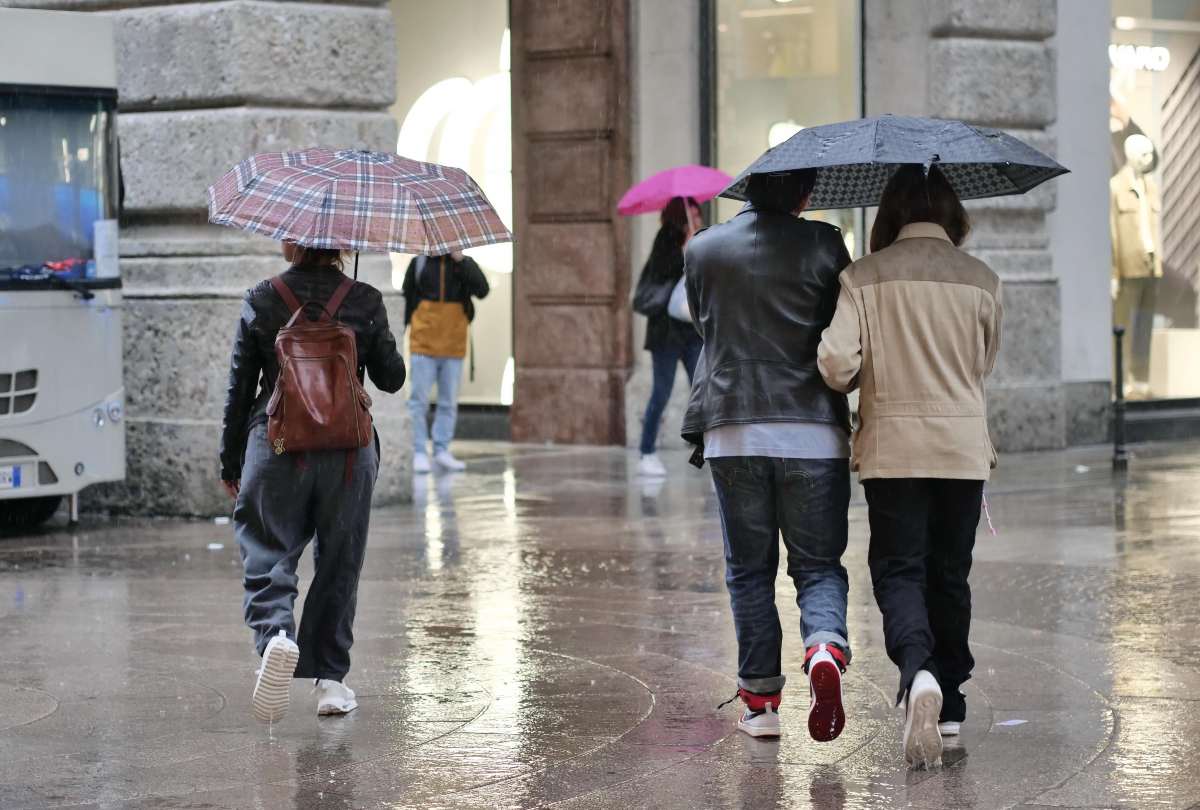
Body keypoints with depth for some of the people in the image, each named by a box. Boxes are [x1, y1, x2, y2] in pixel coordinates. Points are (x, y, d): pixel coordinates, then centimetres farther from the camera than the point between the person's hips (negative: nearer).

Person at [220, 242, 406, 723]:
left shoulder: (261, 302, -1)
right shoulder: (365, 303, -2)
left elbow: (239, 390, 3)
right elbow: (391, 379, 7)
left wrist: (229, 463, 12)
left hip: (277, 448, -1)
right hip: (348, 450, 1)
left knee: (268, 555, 4)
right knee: (338, 563, 11)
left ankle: (276, 634, -26)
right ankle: (330, 679, 12)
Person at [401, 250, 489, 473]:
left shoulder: (465, 264, 4)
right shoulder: (419, 262, 3)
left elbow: (482, 290, -12)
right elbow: (406, 298, 8)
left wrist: (461, 260, -16)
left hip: (454, 346, 1)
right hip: (424, 345, -1)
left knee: (449, 402, 6)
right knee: (419, 400, -3)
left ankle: (442, 451, 13)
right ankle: (419, 452, 1)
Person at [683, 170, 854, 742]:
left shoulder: (704, 249, 7)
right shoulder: (823, 244, -1)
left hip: (733, 432, 2)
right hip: (814, 432, -2)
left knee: (749, 569, 11)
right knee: (819, 565, 6)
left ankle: (760, 698, 11)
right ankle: (825, 648, -22)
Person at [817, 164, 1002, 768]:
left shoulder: (864, 277, -6)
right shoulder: (982, 281, 1)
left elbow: (835, 362, -14)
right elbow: (983, 367, 12)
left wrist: (858, 381, 8)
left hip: (892, 447, -2)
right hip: (964, 448, 2)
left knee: (899, 571, 1)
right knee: (949, 576, 14)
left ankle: (918, 671, -26)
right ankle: (950, 704, 20)